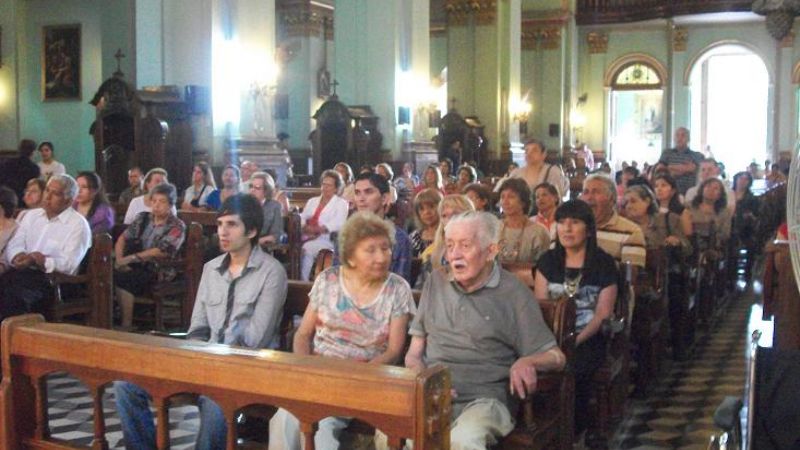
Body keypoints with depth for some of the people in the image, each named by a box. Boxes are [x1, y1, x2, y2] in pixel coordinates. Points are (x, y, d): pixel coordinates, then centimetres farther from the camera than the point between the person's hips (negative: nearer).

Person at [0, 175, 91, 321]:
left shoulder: (78, 225, -1)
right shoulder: (32, 216, 20)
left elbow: (68, 265, -11)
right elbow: (13, 246, 10)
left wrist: (36, 260, -20)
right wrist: (19, 257, -13)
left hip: (54, 279, -5)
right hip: (21, 273, 6)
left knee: (14, 292, -31)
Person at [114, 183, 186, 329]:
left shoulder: (177, 227, -2)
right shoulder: (143, 217, 15)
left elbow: (161, 252, -14)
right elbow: (123, 238, 13)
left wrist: (130, 258, -19)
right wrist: (119, 259, -7)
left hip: (158, 271, -5)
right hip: (135, 267, 5)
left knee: (122, 278, -30)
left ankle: (126, 325, -23)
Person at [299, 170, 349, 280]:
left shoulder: (341, 203, 10)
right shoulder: (312, 201, 27)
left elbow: (338, 223, -7)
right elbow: (302, 217, 15)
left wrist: (318, 229, -19)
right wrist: (306, 227, -9)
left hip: (326, 239, -4)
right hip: (307, 238, 4)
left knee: (307, 248, -34)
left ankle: (303, 281, -30)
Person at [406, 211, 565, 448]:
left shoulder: (514, 294, 4)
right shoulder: (436, 281, 15)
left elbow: (555, 357, 5)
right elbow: (414, 353, 16)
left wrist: (528, 362, -18)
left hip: (485, 400, -3)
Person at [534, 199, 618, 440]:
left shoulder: (604, 263, 1)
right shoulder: (548, 260, 12)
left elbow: (603, 314, -6)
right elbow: (539, 304, 7)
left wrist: (575, 341, -20)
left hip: (589, 339, -3)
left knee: (571, 369, -31)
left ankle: (574, 432, -10)